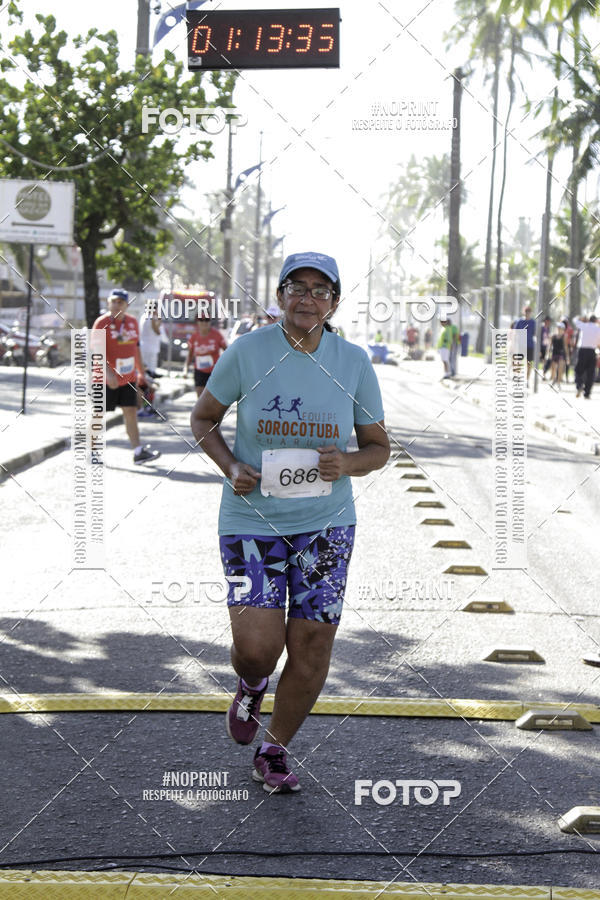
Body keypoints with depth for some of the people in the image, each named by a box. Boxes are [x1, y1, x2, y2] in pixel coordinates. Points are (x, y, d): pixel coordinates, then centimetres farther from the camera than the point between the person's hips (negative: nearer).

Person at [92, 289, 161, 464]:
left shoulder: (132, 322, 8)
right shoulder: (102, 323, -10)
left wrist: (141, 373, 21)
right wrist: (108, 372, -28)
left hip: (129, 377, 5)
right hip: (108, 379, -5)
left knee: (131, 413, 1)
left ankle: (138, 452, -1)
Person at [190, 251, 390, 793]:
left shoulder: (354, 363, -3)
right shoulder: (248, 352, -8)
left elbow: (379, 448, 6)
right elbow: (204, 419, 6)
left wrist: (347, 463, -16)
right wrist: (231, 467, -12)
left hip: (325, 526, 2)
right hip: (252, 522, -2)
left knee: (311, 647, 0)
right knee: (257, 646, -13)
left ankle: (275, 752, 24)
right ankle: (252, 685, 28)